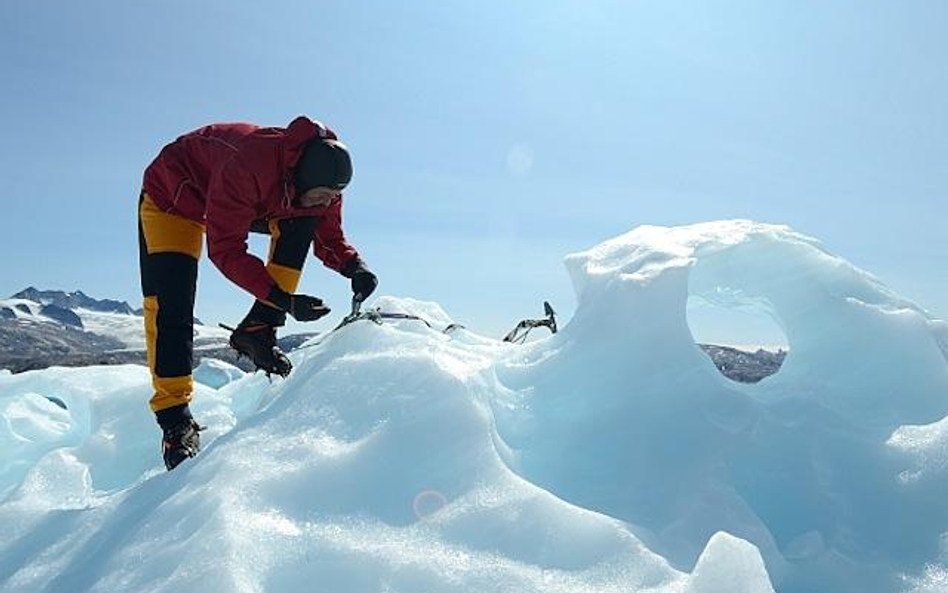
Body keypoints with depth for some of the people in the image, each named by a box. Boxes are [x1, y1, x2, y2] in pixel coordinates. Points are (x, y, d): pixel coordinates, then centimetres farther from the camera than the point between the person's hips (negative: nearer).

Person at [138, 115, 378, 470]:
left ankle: (258, 330, -16)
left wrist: (354, 266, -30)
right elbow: (226, 251, -37)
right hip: (172, 197, -5)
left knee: (304, 220, -21)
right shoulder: (247, 167, -42)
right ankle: (175, 420, -9)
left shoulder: (320, 177, -22)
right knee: (169, 308, -18)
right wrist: (284, 300, -43)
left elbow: (329, 238, -9)